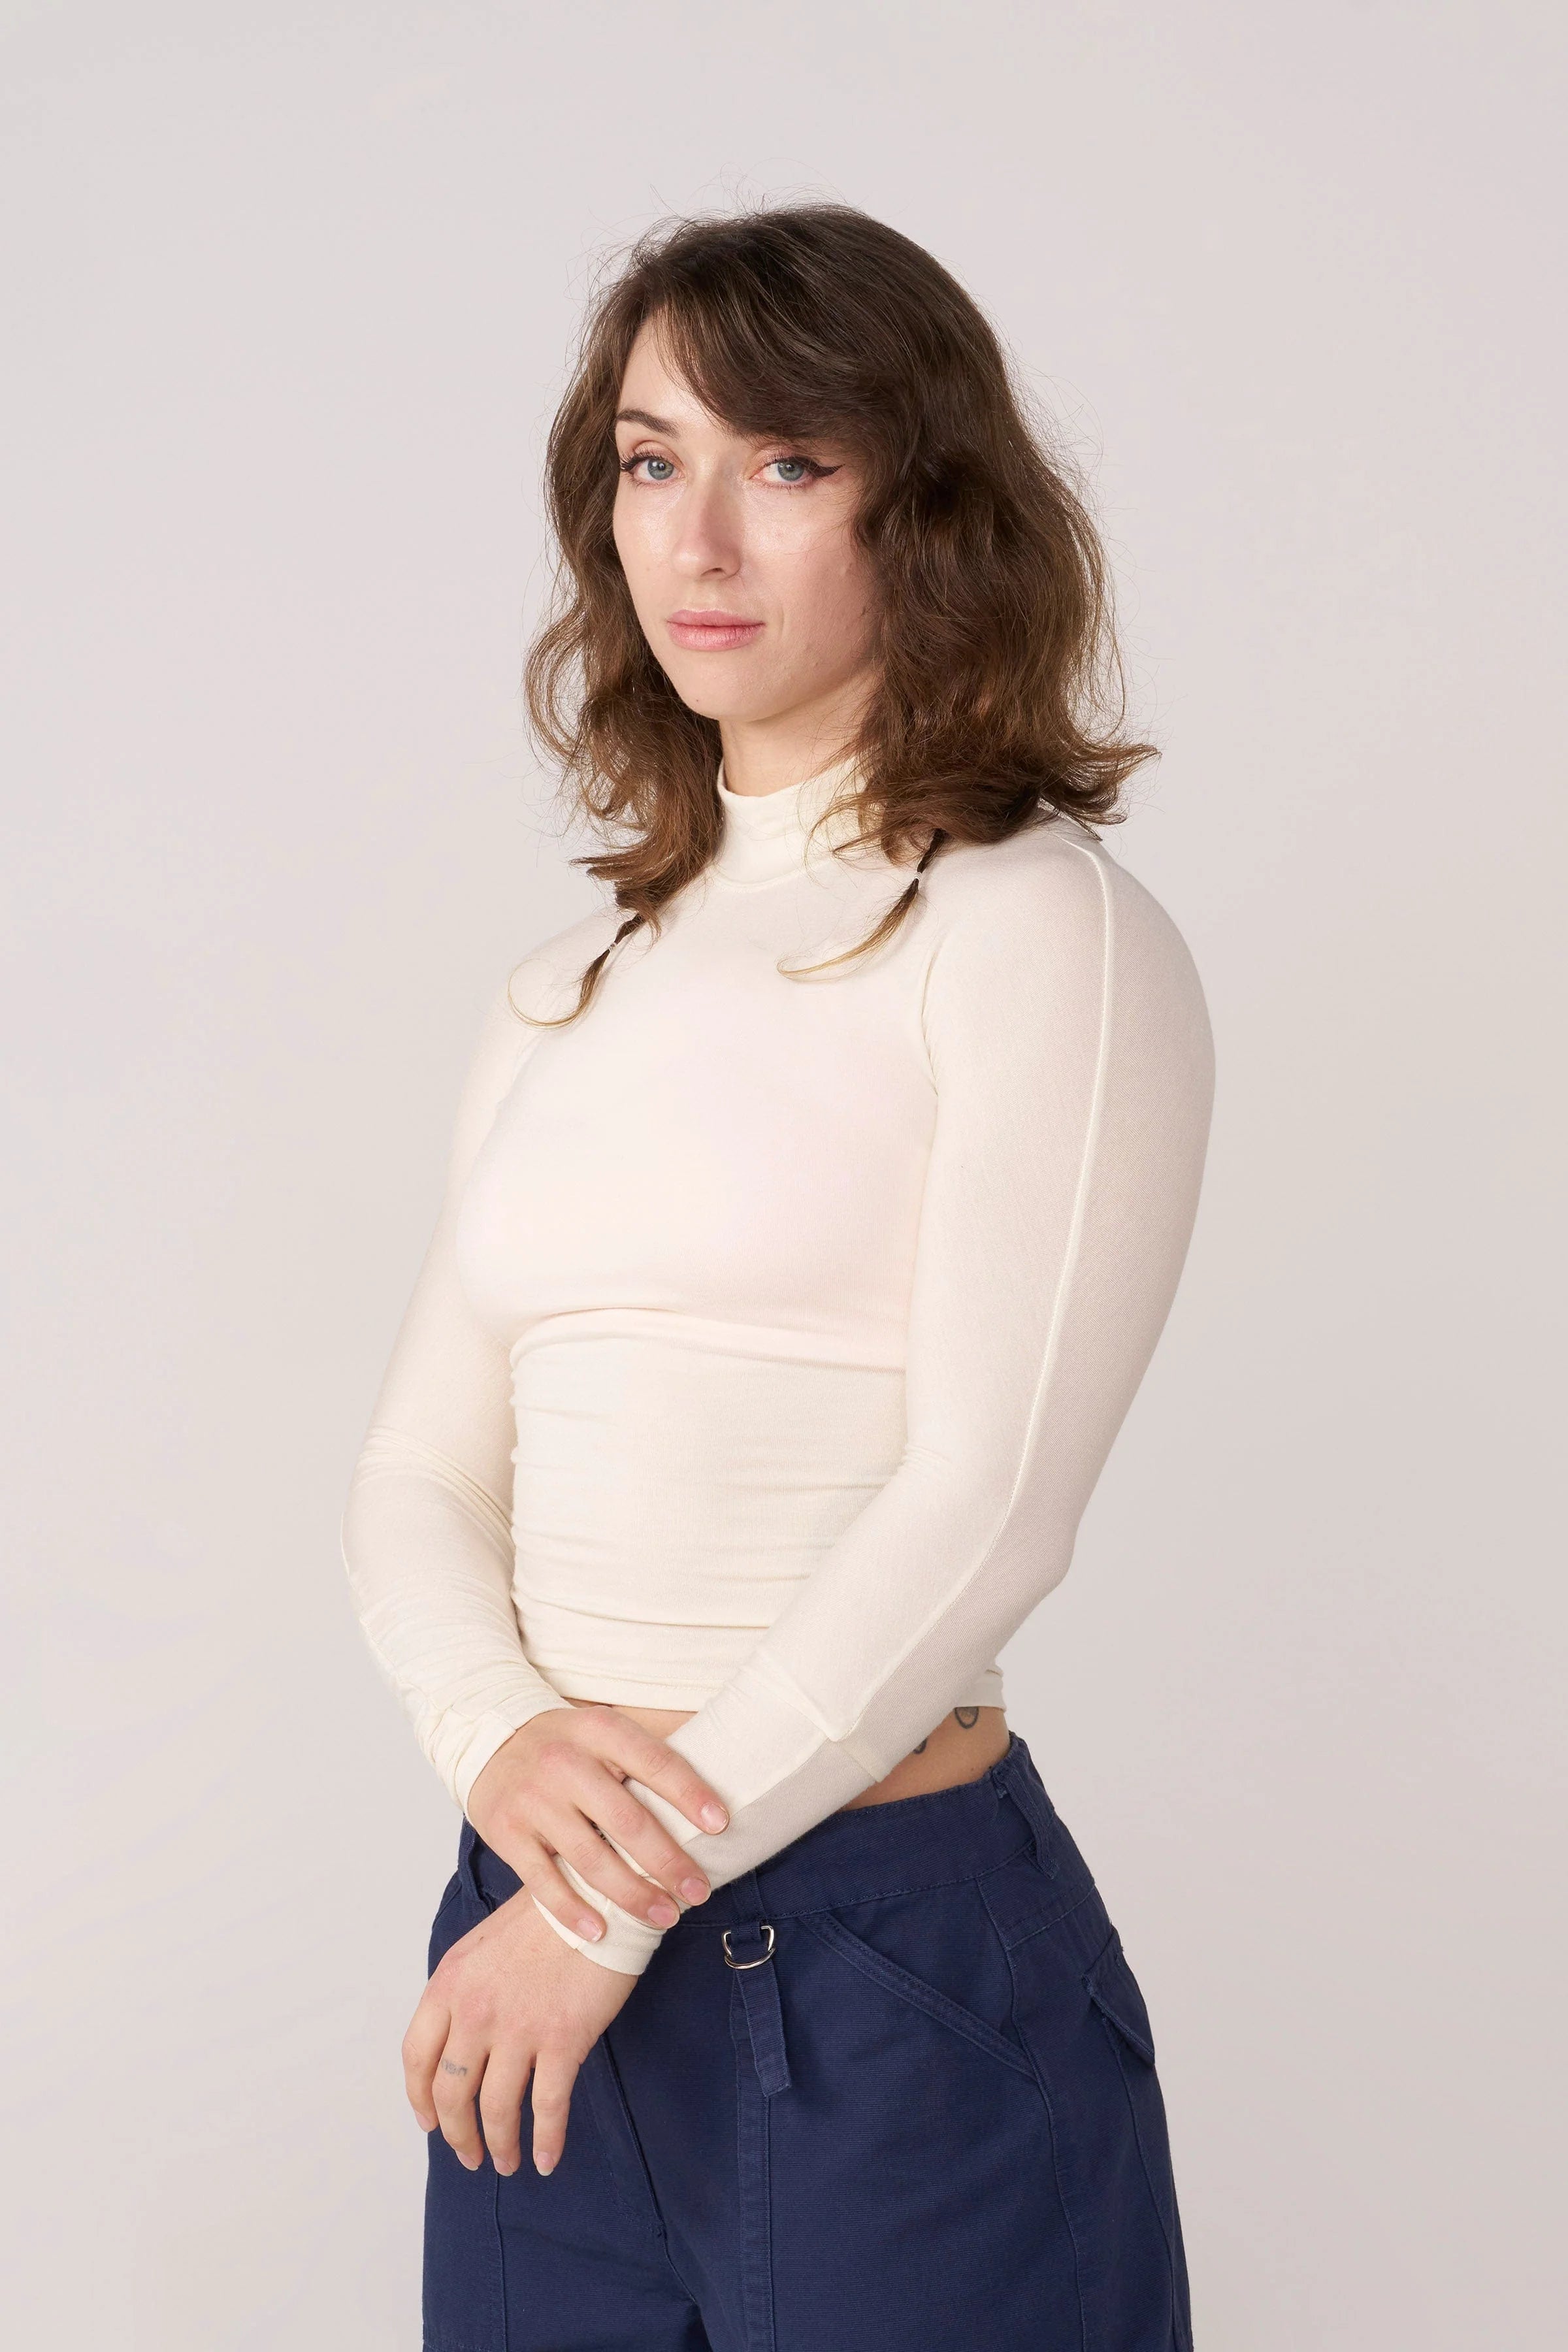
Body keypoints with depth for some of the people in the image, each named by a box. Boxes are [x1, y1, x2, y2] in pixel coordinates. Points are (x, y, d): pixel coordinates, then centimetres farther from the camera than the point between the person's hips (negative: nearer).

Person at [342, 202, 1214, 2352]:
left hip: (898, 1967, -5)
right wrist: (495, 1737, -12)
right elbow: (421, 1470, 9)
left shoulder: (1040, 934, -8)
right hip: (558, 1956, 6)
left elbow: (988, 1506, -14)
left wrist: (613, 1917, -12)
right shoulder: (573, 995, 11)